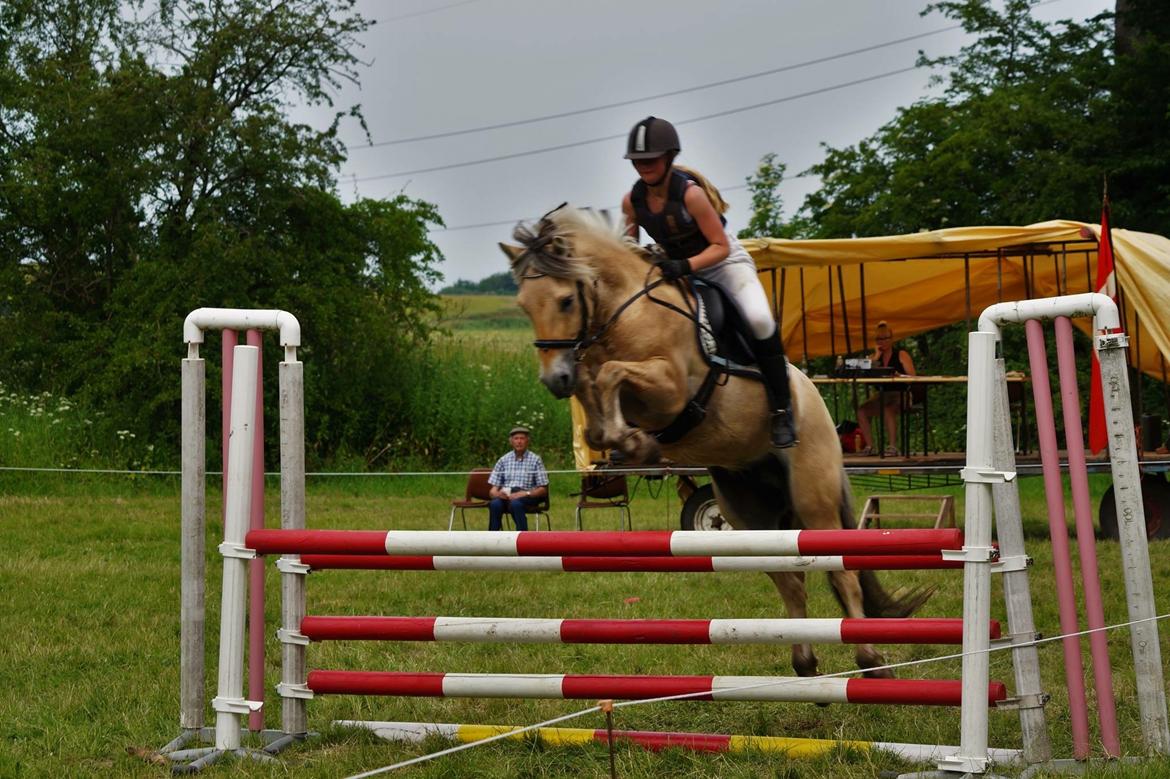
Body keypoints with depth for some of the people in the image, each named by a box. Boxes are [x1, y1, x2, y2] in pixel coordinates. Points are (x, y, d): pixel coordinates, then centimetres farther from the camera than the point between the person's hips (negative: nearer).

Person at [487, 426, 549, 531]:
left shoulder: (535, 459, 7)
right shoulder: (504, 460, 14)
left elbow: (543, 490, 4)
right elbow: (493, 490, 12)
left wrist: (525, 493, -13)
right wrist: (496, 493, -13)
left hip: (527, 497, -2)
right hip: (505, 494, 2)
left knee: (515, 504, -37)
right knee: (495, 504, -32)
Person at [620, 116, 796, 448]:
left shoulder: (690, 192, -25)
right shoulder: (632, 200, -9)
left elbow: (721, 247, -23)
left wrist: (685, 265, -38)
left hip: (726, 264, -6)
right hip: (678, 272, 6)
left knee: (759, 320, -32)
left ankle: (781, 410, -20)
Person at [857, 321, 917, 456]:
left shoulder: (901, 355, 1)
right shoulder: (874, 356, 14)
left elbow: (912, 376, -8)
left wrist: (898, 376, -27)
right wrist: (877, 356, -5)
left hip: (901, 394, -5)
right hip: (883, 395, 5)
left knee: (887, 410, -37)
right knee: (861, 410, -20)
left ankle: (893, 446, -30)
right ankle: (870, 446, -18)